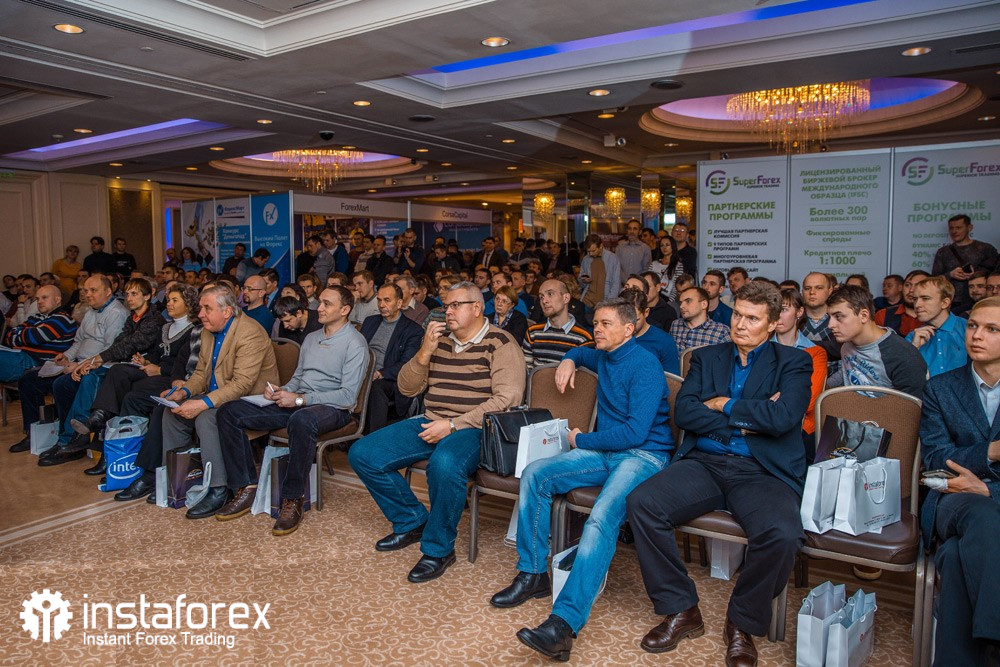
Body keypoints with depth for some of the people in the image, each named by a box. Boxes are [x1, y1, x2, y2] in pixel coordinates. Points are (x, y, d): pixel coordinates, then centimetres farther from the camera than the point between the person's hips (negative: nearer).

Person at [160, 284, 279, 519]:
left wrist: (203, 403, -32)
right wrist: (184, 391, -4)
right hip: (218, 395, 9)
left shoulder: (250, 333, -21)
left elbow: (242, 383, -27)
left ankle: (219, 490, -19)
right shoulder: (208, 331, 9)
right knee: (173, 411, -1)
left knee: (206, 417, -29)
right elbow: (201, 372, 17)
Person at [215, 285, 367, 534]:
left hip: (332, 409, -8)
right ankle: (247, 488, -6)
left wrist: (300, 399, -18)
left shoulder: (355, 344, -7)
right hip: (297, 404, 8)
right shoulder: (311, 338, 20)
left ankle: (293, 500, -28)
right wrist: (283, 391, 2)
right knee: (229, 411, -5)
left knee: (301, 420, -43)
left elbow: (348, 396, -15)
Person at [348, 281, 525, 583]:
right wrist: (425, 352, -4)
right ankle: (412, 522, 14)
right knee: (362, 454, -3)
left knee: (444, 464, -39)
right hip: (430, 423, 7)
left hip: (472, 429, -7)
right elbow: (406, 388, 14)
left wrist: (453, 425, -19)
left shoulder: (500, 343, -5)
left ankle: (438, 548, -14)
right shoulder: (439, 339, 14)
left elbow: (508, 398, -16)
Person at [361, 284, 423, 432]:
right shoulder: (370, 321, 23)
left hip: (388, 381, -4)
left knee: (376, 386, -38)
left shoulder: (413, 330, 4)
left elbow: (406, 365, -6)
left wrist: (380, 374, -21)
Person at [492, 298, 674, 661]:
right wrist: (569, 360, 15)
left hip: (643, 455, -8)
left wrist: (581, 440, -8)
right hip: (604, 452, 8)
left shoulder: (644, 366, -12)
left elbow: (636, 432, -20)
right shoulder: (604, 357, 14)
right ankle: (532, 575, -3)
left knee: (602, 517, -35)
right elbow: (580, 352, 41)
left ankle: (564, 623, -42)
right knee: (534, 474, -11)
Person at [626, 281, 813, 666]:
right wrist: (746, 420, -7)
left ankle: (742, 623, -2)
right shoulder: (706, 358, 18)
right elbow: (682, 412, 1)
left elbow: (783, 417, -11)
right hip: (704, 462, 3)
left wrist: (723, 405, -3)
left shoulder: (792, 363, 9)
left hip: (762, 471, -2)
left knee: (783, 534, -32)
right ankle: (681, 610, -3)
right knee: (641, 503, -22)